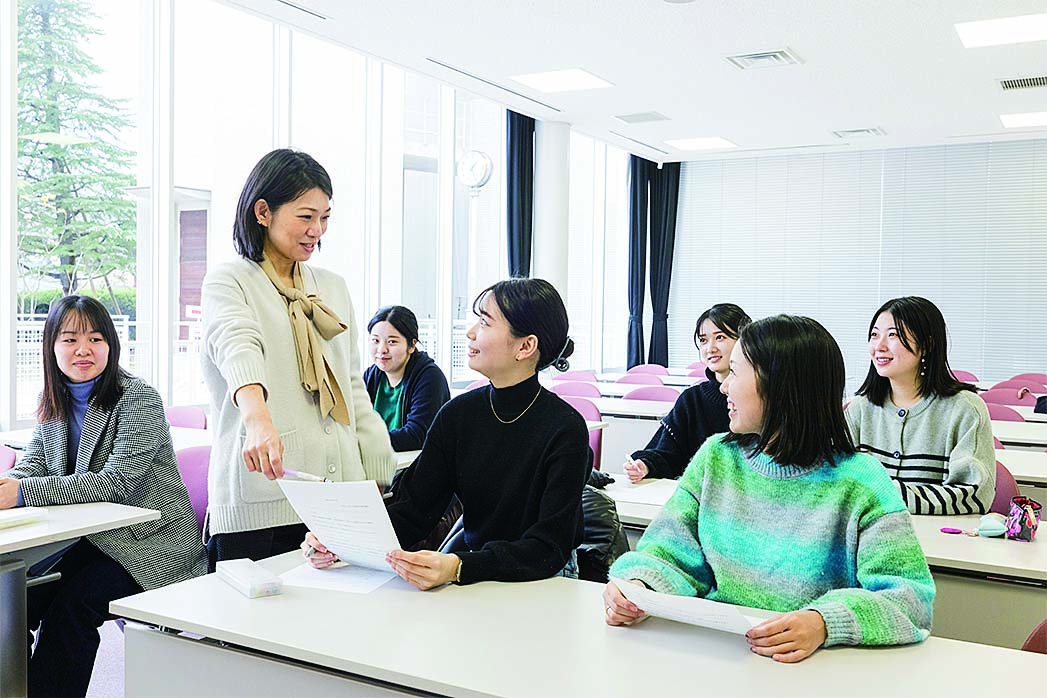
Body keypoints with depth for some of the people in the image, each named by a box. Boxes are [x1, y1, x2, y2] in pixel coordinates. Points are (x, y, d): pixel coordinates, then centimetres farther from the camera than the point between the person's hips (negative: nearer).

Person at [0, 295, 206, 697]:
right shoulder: (52, 399, 6)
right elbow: (33, 464, 6)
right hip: (94, 537, 6)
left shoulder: (139, 400, -16)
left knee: (72, 603, -27)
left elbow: (116, 482, -24)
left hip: (151, 543, -6)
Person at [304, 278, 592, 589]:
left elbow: (549, 549, -22)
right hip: (476, 581, 4)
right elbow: (412, 508, -2)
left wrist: (458, 567, -37)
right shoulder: (458, 414, -1)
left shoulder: (565, 429, -17)